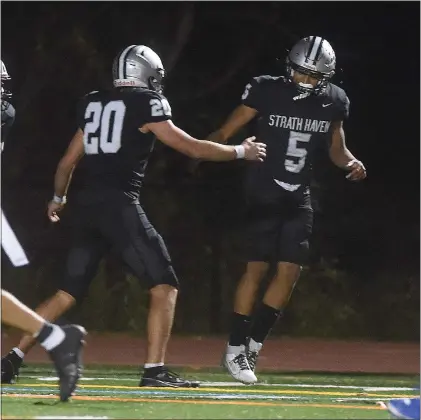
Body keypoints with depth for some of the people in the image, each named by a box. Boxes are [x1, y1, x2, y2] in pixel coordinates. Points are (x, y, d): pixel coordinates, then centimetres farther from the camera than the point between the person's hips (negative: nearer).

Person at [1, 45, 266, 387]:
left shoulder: (93, 104, 17)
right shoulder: (146, 103, -2)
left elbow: (68, 161, 24)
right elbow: (191, 147, 1)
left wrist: (58, 198, 42)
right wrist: (241, 152, 14)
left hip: (87, 205, 7)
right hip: (119, 205, -7)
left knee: (69, 292, 13)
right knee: (165, 286, 0)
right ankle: (155, 370, -9)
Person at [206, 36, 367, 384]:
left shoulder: (333, 102, 1)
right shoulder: (266, 92, -12)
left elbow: (336, 149, 15)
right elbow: (226, 132, -11)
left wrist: (351, 163, -7)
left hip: (299, 198, 4)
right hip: (264, 194, -4)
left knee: (290, 271, -2)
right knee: (257, 267, -9)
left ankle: (254, 342, 12)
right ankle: (235, 348, 0)